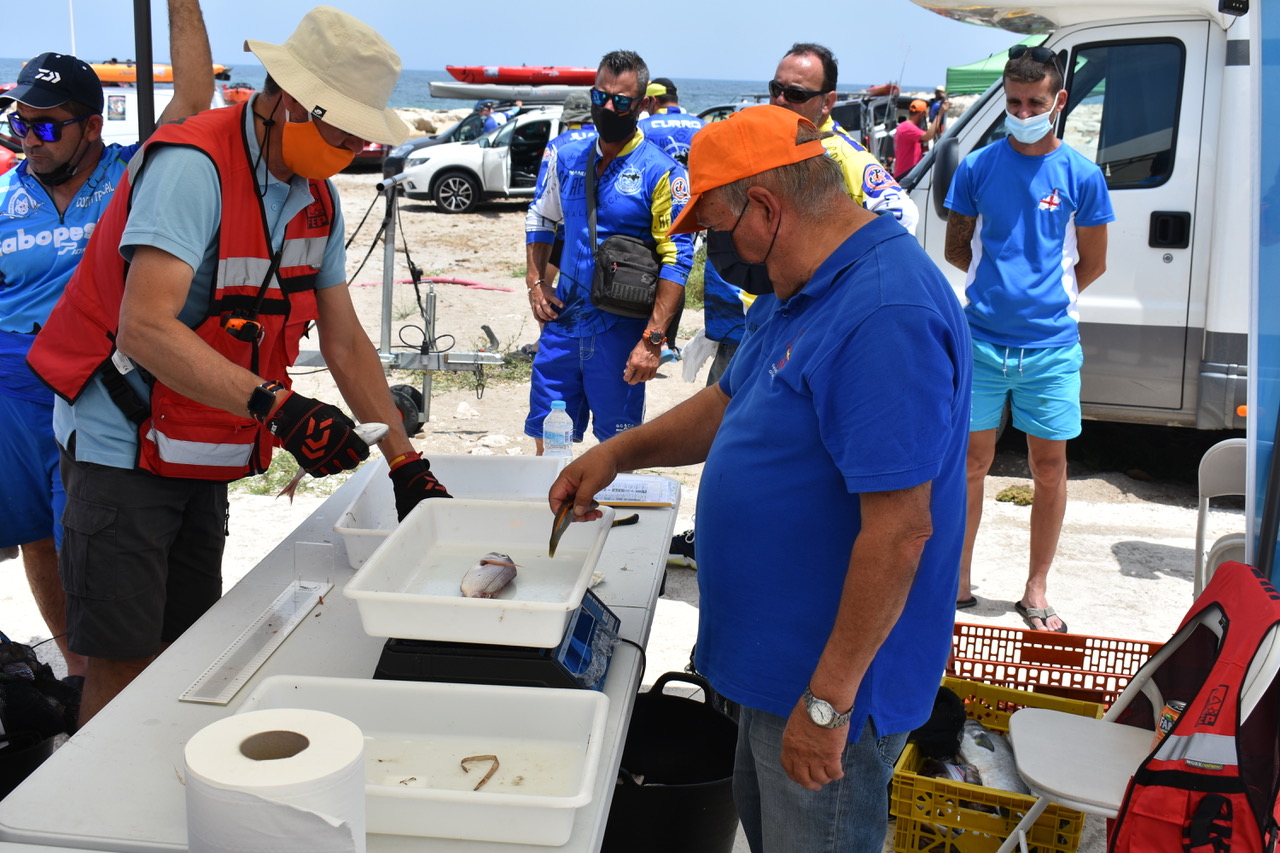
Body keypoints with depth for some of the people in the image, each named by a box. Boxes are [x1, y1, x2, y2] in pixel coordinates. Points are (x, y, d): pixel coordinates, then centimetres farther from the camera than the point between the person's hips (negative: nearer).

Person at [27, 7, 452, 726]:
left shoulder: (318, 199, 4)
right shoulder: (193, 167, -22)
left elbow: (346, 342, 7)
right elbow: (145, 328, -32)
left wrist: (406, 463, 3)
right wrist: (275, 404, -42)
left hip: (203, 457, 8)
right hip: (125, 445, -8)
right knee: (125, 668, -6)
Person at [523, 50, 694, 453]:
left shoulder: (662, 173, -9)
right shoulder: (568, 158, 6)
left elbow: (677, 259, -13)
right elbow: (540, 219, 21)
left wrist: (653, 339, -19)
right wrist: (536, 282, 6)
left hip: (620, 330, -4)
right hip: (562, 321, 4)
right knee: (546, 437, 12)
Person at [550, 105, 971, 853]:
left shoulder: (887, 315, -29)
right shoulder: (814, 290, 7)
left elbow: (899, 530, -31)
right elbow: (733, 404, 20)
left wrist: (828, 701, -26)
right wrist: (619, 453, 11)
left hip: (834, 680, -10)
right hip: (781, 653, 10)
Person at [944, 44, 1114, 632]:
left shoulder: (1082, 176, 0)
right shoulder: (977, 168, 2)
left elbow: (1092, 263, 8)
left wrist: (1047, 296, 3)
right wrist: (1004, 284, 4)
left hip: (1051, 346, 0)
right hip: (982, 340, 0)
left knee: (1050, 466, 6)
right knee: (973, 460, 7)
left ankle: (1036, 593, 18)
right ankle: (959, 580, 20)